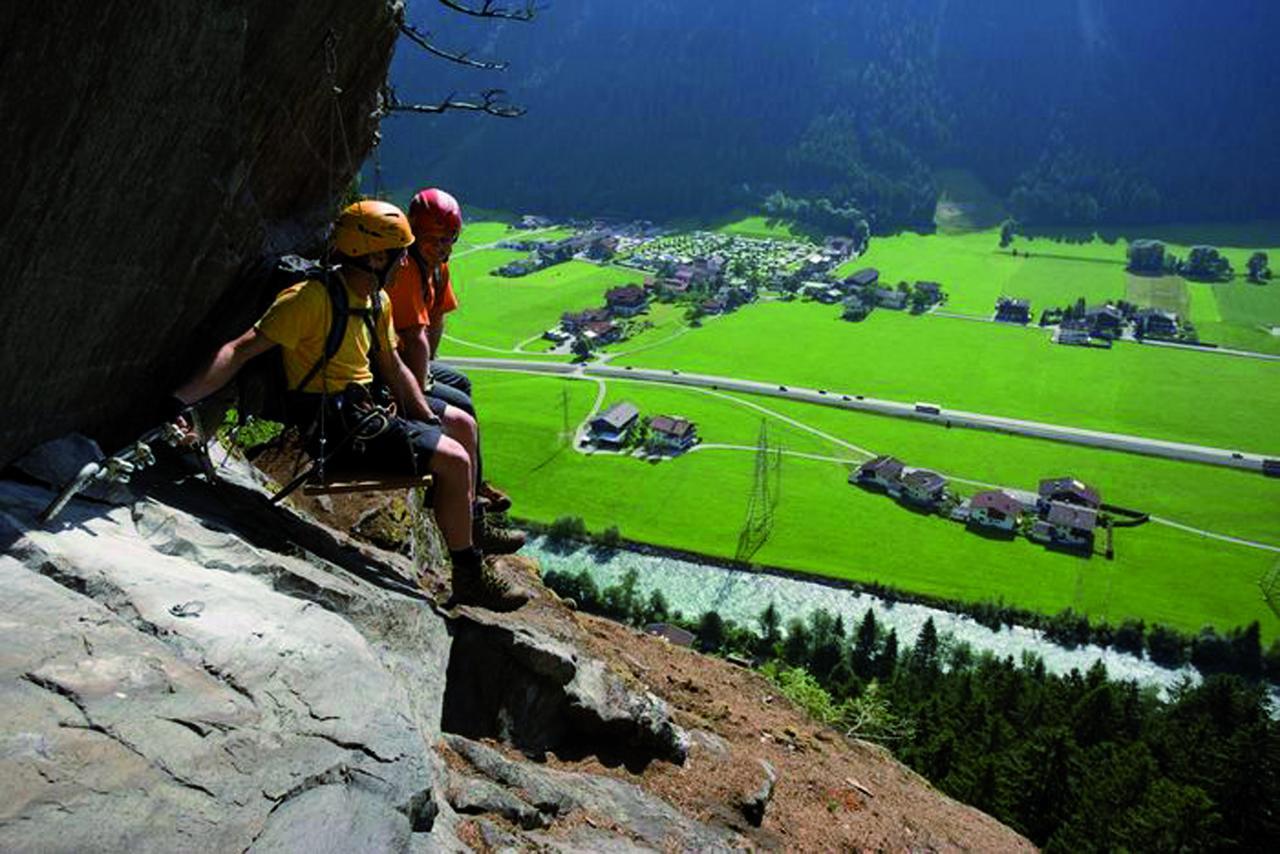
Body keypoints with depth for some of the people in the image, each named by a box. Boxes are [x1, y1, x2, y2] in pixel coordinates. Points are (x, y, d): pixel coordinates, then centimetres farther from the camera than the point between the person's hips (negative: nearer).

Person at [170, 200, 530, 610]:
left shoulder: (376, 301, 5)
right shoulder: (313, 299, -23)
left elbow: (394, 369, 13)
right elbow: (241, 351, -26)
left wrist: (430, 421, 5)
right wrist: (176, 403, -34)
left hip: (365, 404, 10)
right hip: (334, 428, -10)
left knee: (463, 425, 17)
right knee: (454, 459, -18)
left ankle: (469, 526, 30)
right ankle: (469, 578, -4)